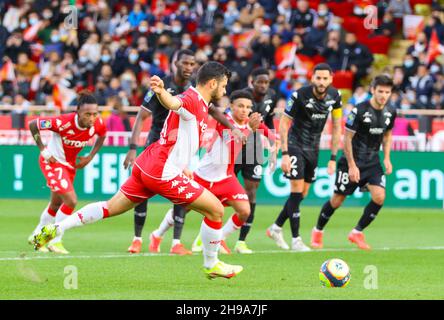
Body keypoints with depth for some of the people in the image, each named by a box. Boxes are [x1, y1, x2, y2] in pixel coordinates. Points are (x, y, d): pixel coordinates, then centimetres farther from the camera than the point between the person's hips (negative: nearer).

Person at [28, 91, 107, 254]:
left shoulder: (98, 124, -19)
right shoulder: (64, 122, -34)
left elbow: (102, 136, 7)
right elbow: (33, 124, -21)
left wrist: (90, 157, -2)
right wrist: (43, 150, -18)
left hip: (70, 164, 7)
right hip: (53, 161, -7)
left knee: (56, 204, 21)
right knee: (71, 201, -18)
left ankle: (37, 236, 44)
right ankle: (55, 242, -3)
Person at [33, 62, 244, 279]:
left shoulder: (199, 105, 16)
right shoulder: (193, 100, -14)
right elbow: (174, 103, -37)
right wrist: (161, 92, -60)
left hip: (146, 165, 10)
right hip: (163, 174, -10)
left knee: (111, 208, 16)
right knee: (216, 210, -3)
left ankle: (56, 229, 13)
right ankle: (211, 265, 12)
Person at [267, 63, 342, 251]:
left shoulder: (334, 96, -6)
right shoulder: (300, 95, -21)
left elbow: (336, 127, 3)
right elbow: (284, 124, -14)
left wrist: (333, 158, 1)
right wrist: (284, 154, -20)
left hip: (313, 147, 6)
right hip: (295, 145, -6)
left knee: (303, 194, 10)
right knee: (297, 192, -11)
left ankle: (276, 228, 26)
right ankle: (295, 239, -5)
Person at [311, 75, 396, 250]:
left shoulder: (390, 112, 0)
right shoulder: (359, 110, -18)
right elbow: (347, 138, -14)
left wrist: (387, 158, 7)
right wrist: (352, 165, -16)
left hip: (372, 161, 5)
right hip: (353, 160, -5)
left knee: (379, 196, -14)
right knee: (337, 200, 2)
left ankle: (357, 232, 2)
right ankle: (318, 231, 26)